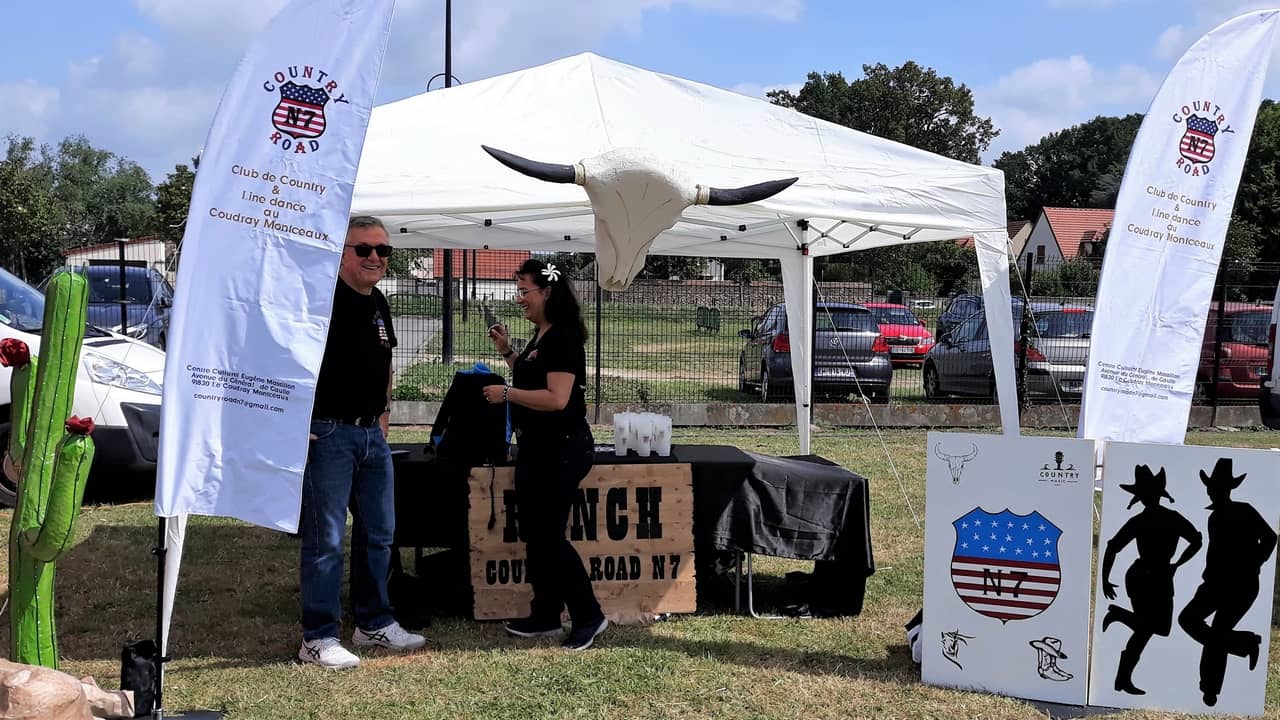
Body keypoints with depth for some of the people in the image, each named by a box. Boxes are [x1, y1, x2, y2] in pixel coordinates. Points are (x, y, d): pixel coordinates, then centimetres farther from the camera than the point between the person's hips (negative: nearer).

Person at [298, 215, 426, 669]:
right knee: (326, 540, -3)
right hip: (328, 433, -8)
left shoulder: (378, 305, 13)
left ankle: (375, 623, 29)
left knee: (379, 533, 15)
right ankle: (318, 638, 6)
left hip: (372, 434, 8)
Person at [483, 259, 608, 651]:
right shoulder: (540, 336, 13)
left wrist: (506, 394, -19)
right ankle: (545, 616, 23)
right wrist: (507, 352, 13)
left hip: (560, 450, -10)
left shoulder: (563, 338, -17)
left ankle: (588, 616, 4)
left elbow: (557, 398, -25)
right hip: (536, 448, 10)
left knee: (548, 537, -6)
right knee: (534, 534, 13)